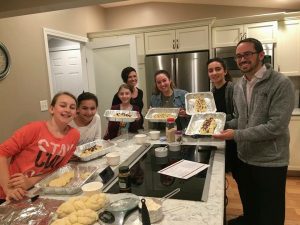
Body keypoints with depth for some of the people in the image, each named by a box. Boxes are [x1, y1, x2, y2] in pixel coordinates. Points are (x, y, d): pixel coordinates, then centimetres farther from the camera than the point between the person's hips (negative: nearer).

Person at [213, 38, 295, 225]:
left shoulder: (281, 84, -18)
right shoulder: (238, 86, 4)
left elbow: (276, 127, -25)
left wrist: (236, 135, -24)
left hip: (270, 162, -6)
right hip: (244, 158, 6)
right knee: (249, 207, 28)